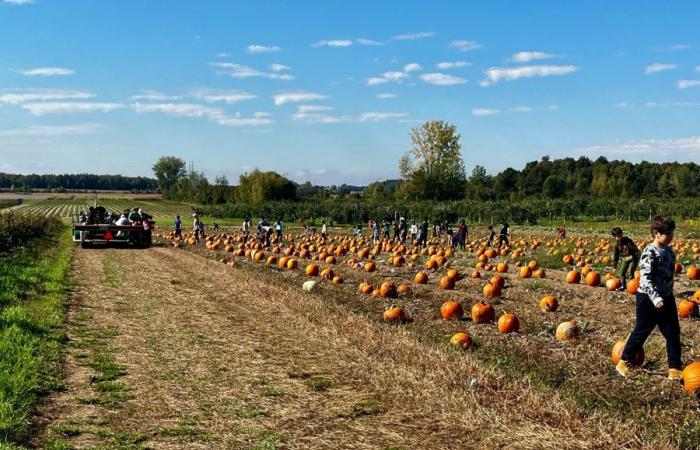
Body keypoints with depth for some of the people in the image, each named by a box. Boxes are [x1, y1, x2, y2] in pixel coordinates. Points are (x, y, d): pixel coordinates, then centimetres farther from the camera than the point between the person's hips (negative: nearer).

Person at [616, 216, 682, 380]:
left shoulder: (669, 250, 7)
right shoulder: (650, 253, -17)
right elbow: (646, 278, -22)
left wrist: (668, 295, 19)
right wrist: (656, 298, -29)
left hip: (666, 298, 7)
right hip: (649, 299, -7)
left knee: (673, 333, 5)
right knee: (642, 331, 4)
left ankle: (675, 369, 13)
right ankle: (624, 362, 21)